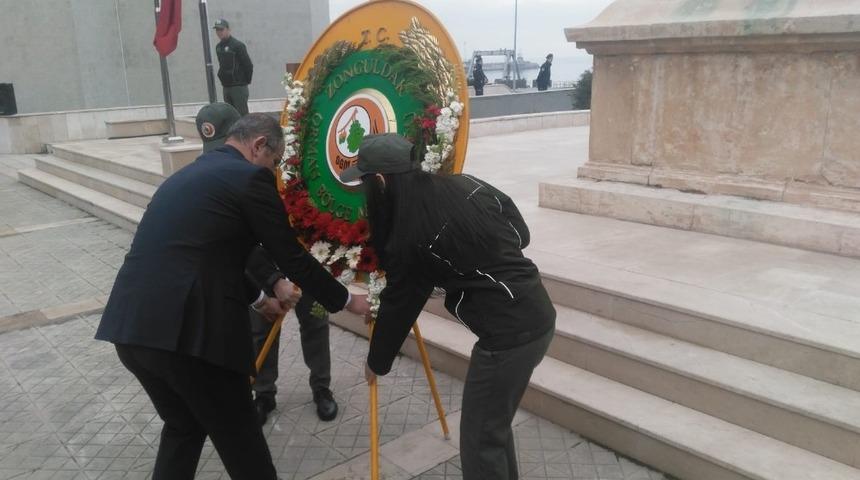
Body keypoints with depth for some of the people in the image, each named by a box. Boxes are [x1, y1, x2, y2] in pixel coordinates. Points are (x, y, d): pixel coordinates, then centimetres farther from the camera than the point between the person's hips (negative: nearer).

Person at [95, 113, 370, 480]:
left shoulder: (188, 174, 23)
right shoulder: (251, 177, -2)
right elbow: (292, 259, 1)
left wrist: (258, 299, 46)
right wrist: (346, 300, 16)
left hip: (130, 325, 9)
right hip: (187, 329, -8)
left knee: (183, 427, 27)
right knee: (240, 441, 10)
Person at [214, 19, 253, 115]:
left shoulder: (237, 45, -10)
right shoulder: (218, 47, 13)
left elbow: (248, 65, -11)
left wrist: (246, 81, -5)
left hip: (239, 87, -8)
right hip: (226, 87, 8)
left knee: (242, 115, -7)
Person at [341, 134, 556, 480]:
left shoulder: (408, 238, -13)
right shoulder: (466, 184, 4)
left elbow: (398, 305, 0)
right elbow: (521, 234, 11)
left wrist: (377, 362, 17)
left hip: (507, 335, -8)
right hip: (540, 315, 8)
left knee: (479, 441, 8)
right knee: (494, 424, 25)